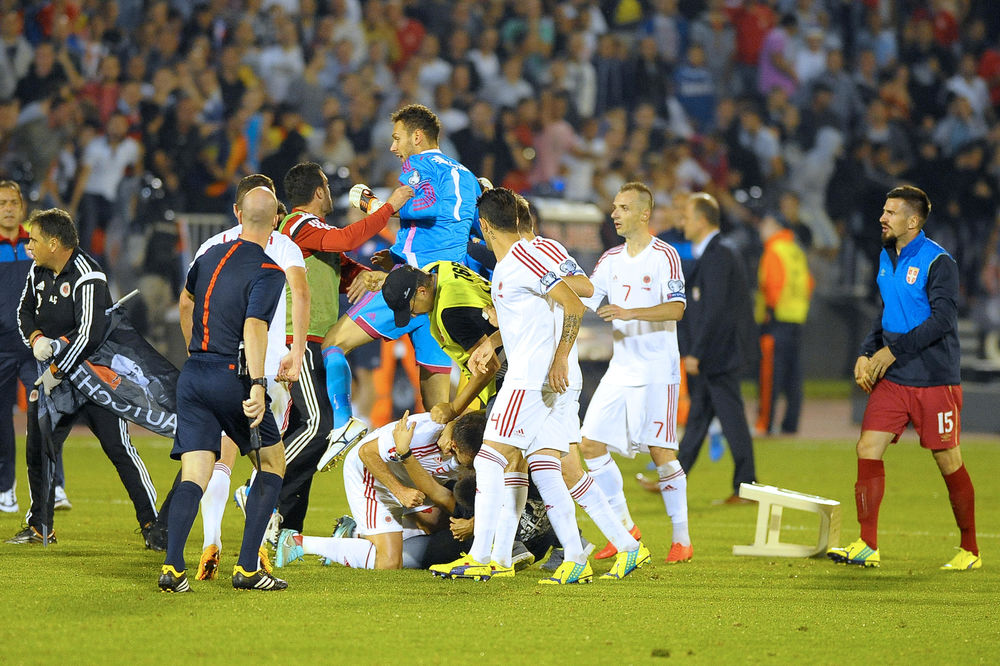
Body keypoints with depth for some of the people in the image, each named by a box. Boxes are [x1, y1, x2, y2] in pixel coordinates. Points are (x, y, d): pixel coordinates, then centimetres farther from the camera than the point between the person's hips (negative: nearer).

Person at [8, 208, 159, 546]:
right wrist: (36, 338, -3)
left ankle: (151, 524, -4)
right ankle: (40, 527, 21)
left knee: (119, 449, -10)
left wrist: (55, 372, -22)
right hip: (54, 373, 8)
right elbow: (25, 311, 19)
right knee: (38, 449, 7)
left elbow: (90, 334, -28)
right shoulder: (39, 272, 4)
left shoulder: (87, 277, -21)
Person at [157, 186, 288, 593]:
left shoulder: (210, 256, 12)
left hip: (192, 374, 5)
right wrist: (257, 385, -31)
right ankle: (247, 569, 3)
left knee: (194, 474, 0)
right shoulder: (267, 273, -10)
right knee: (272, 463, 11)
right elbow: (254, 328, -23)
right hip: (232, 377, -5)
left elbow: (186, 303, 29)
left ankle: (172, 567, -17)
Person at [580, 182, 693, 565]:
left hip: (657, 371, -7)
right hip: (620, 370, 7)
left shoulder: (664, 257, -9)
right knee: (590, 443, 1)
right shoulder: (611, 259, 12)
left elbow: (676, 308, -19)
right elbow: (581, 301, 16)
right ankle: (624, 527, 13)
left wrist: (630, 313, -30)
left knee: (661, 452, -9)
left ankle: (682, 539, -1)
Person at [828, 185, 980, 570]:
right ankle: (867, 548, -4)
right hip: (892, 379, 7)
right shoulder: (887, 258, 12)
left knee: (948, 461, 0)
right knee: (868, 448, -5)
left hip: (935, 380, -7)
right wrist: (866, 353, 7)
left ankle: (970, 551, 14)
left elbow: (942, 319, -19)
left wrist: (893, 349, -20)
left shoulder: (938, 262, -12)